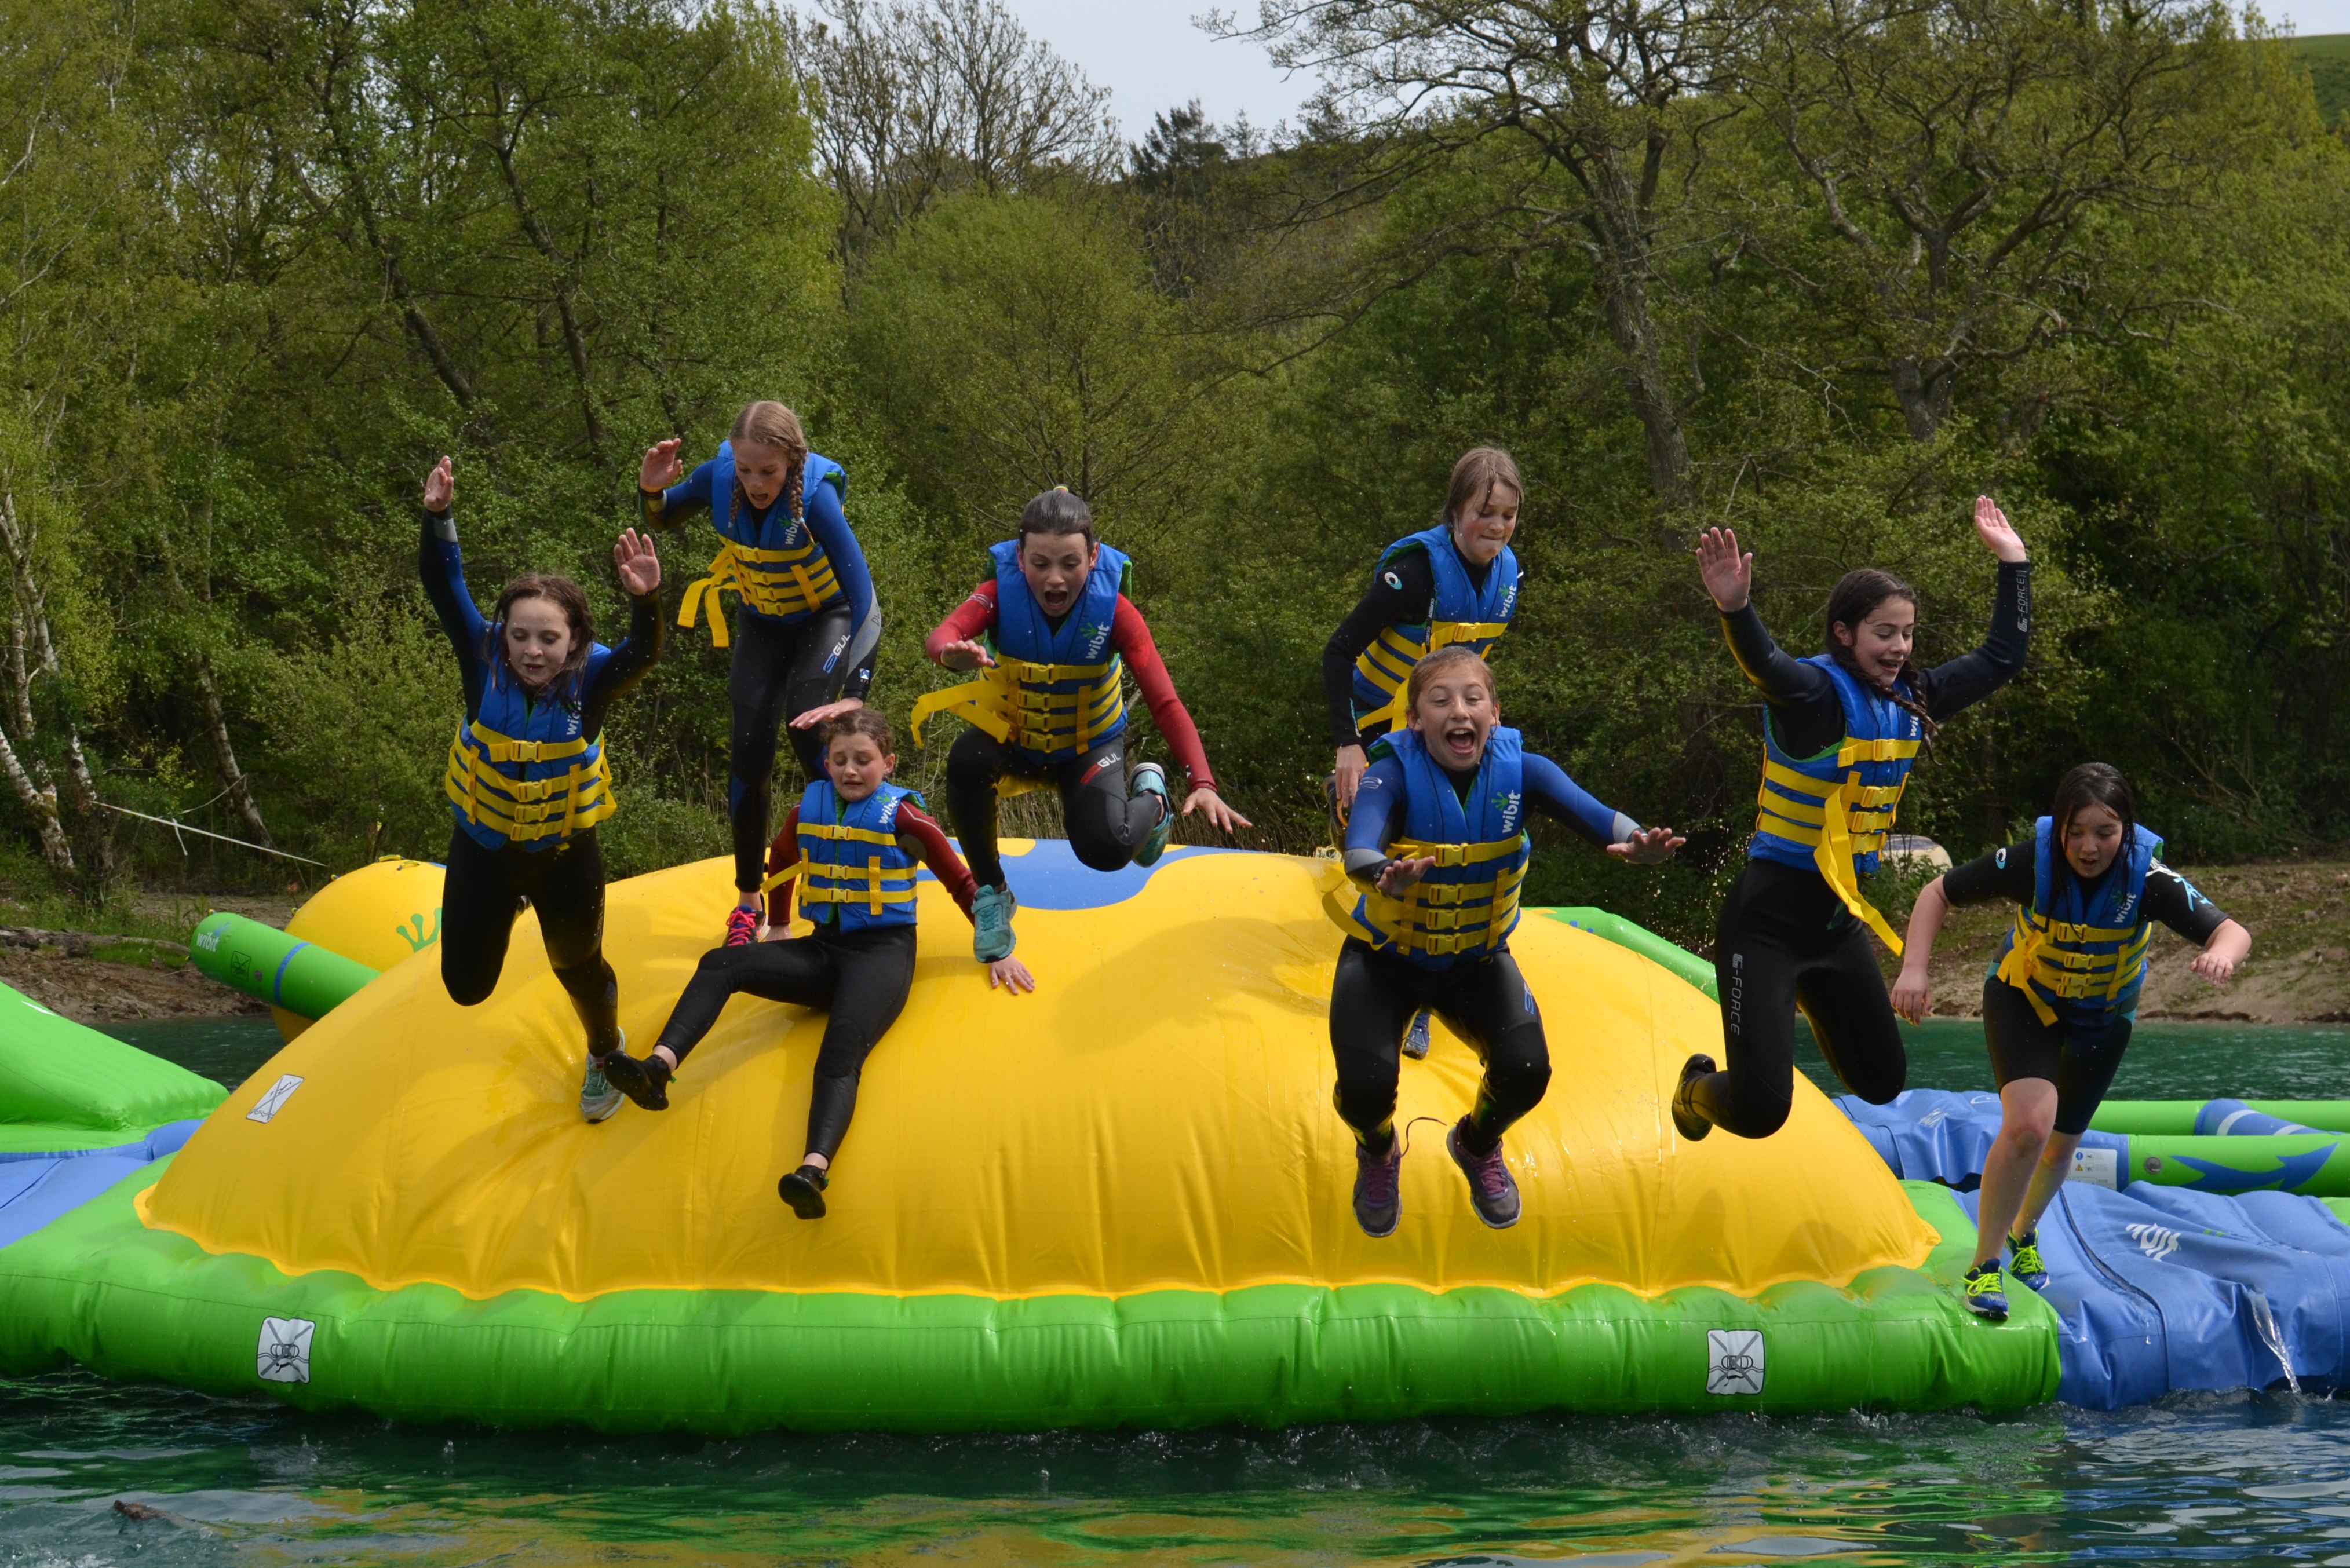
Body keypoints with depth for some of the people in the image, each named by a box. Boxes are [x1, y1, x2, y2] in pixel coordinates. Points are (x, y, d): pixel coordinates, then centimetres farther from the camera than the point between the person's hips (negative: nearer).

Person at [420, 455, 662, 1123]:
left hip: (564, 852, -1)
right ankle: (505, 909, 47)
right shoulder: (485, 661, -22)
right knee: (466, 987, 14)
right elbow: (444, 589, -30)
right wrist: (438, 518, -46)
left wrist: (645, 600, -63)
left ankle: (606, 1053, 54)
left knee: (578, 966, 21)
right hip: (482, 848, 2)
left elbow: (642, 654, -44)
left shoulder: (592, 677, -25)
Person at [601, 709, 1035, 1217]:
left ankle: (814, 1171, -55)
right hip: (825, 949, 6)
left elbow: (963, 884, 2)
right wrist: (779, 928, 35)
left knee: (840, 1054, -32)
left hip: (882, 952, -6)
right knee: (721, 964, -17)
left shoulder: (903, 817, -4)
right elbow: (780, 865, 31)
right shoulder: (809, 809, 10)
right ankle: (659, 1067, -36)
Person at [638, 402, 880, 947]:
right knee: (748, 752, -5)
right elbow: (663, 519, 1)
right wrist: (651, 489, -24)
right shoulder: (720, 477, -23)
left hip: (828, 615, -4)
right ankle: (748, 901, 10)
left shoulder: (816, 495, -34)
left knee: (807, 726, -24)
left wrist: (854, 693, -40)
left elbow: (861, 593, -34)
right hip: (762, 622, 4)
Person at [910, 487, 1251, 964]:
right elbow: (942, 636, -46)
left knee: (1106, 849, -25)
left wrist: (1201, 783, -45)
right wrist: (956, 653, -72)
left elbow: (1165, 703, -30)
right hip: (1011, 739, 1)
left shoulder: (1114, 610, -25)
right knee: (966, 762, -34)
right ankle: (990, 893, -8)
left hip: (1089, 745, 0)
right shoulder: (1000, 594, -26)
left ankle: (1151, 797, 14)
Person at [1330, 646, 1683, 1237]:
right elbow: (1363, 838, -45)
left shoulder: (1519, 770, -17)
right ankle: (1378, 1155, 20)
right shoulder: (1394, 773, -25)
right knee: (1366, 1087, -23)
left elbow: (1585, 810, -35)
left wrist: (1633, 841, -59)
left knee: (1526, 1072, -18)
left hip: (1476, 958, 2)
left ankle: (1478, 1144, 22)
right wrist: (1383, 876, -70)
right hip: (1383, 958, -2)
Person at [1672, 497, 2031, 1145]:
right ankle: (1701, 1088, 24)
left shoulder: (1911, 700, 5)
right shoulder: (1818, 692, -18)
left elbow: (2001, 658, 17)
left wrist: (2013, 563, 14)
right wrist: (1736, 610, -60)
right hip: (1768, 920, -7)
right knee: (1759, 1110, -12)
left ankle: (1808, 1002, 43)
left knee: (1882, 1082, 16)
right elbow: (1768, 667, -40)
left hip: (1838, 921, 7)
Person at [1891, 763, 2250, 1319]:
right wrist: (1914, 969, -32)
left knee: (2061, 1144, 17)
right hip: (2023, 1001, -2)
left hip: (2103, 1018, 2)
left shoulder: (2146, 877, -30)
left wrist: (2220, 954, -61)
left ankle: (2024, 1234, 49)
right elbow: (1939, 893, -19)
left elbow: (2233, 931, -36)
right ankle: (1984, 1266, -9)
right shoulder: (2032, 861, -30)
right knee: (2028, 1123, -24)